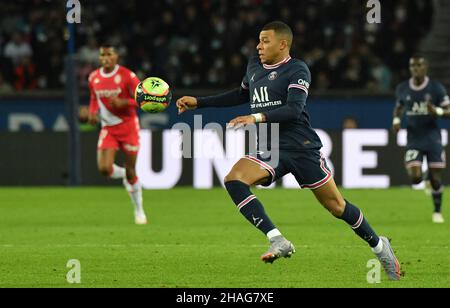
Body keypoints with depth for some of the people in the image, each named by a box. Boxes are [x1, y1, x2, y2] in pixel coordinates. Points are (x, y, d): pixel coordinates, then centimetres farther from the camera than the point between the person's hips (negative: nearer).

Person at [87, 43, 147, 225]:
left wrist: (123, 102, -26)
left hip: (128, 126, -3)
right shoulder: (94, 78, 2)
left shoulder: (127, 76, -12)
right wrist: (93, 112, -1)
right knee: (104, 168, -16)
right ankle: (123, 175, 21)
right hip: (108, 128, 3)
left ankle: (139, 210, 19)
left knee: (130, 172, 1)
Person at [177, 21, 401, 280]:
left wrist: (258, 118, -32)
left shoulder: (297, 70, -7)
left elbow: (293, 109, -20)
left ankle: (379, 246, 25)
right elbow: (241, 96, 33)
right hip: (269, 149, 6)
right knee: (234, 180, -23)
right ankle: (279, 243, -28)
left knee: (336, 205, 0)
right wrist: (199, 102, 29)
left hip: (302, 147, -6)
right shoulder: (254, 67, 14)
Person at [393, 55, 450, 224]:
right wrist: (396, 120, -1)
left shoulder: (436, 88, -6)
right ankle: (425, 177, 25)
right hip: (413, 139, 2)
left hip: (433, 138, -2)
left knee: (435, 177, -2)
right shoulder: (402, 89, 2)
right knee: (414, 177, -13)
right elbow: (398, 107, 20)